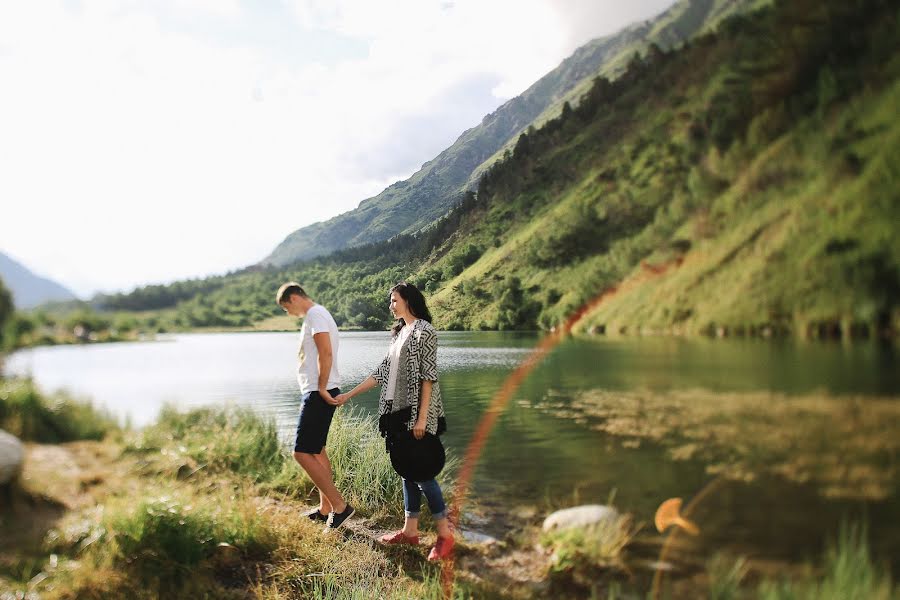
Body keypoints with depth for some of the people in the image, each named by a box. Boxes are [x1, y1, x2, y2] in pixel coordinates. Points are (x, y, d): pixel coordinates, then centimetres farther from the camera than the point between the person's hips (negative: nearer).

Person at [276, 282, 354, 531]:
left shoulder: (315, 314, -13)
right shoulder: (317, 315, 18)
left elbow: (326, 353, -23)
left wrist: (322, 388, -19)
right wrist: (321, 389, 12)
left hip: (319, 393, -11)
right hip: (315, 391, 11)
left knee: (302, 452, -10)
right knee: (316, 451, 16)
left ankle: (340, 505, -7)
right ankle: (326, 508, 25)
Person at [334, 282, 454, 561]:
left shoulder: (424, 331, -10)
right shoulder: (399, 332, 15)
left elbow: (428, 376, -15)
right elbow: (383, 372, 17)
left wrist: (422, 417, -20)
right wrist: (348, 395, 17)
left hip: (417, 413, -8)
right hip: (400, 412, 8)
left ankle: (445, 534, 4)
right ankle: (410, 530, 20)